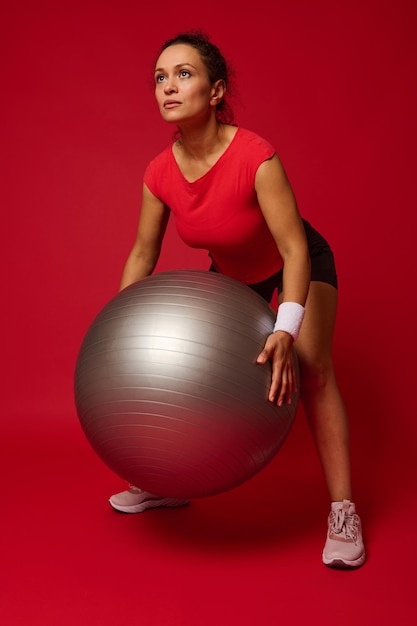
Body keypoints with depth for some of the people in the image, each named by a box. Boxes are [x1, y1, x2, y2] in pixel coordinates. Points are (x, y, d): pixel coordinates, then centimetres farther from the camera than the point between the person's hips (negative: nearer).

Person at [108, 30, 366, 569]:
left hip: (298, 263, -5)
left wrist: (286, 332, -49)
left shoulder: (256, 157, -37)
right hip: (232, 273, 5)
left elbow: (294, 250, -36)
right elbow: (143, 254, -6)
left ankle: (342, 513, -11)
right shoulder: (159, 174, -20)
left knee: (311, 370, -20)